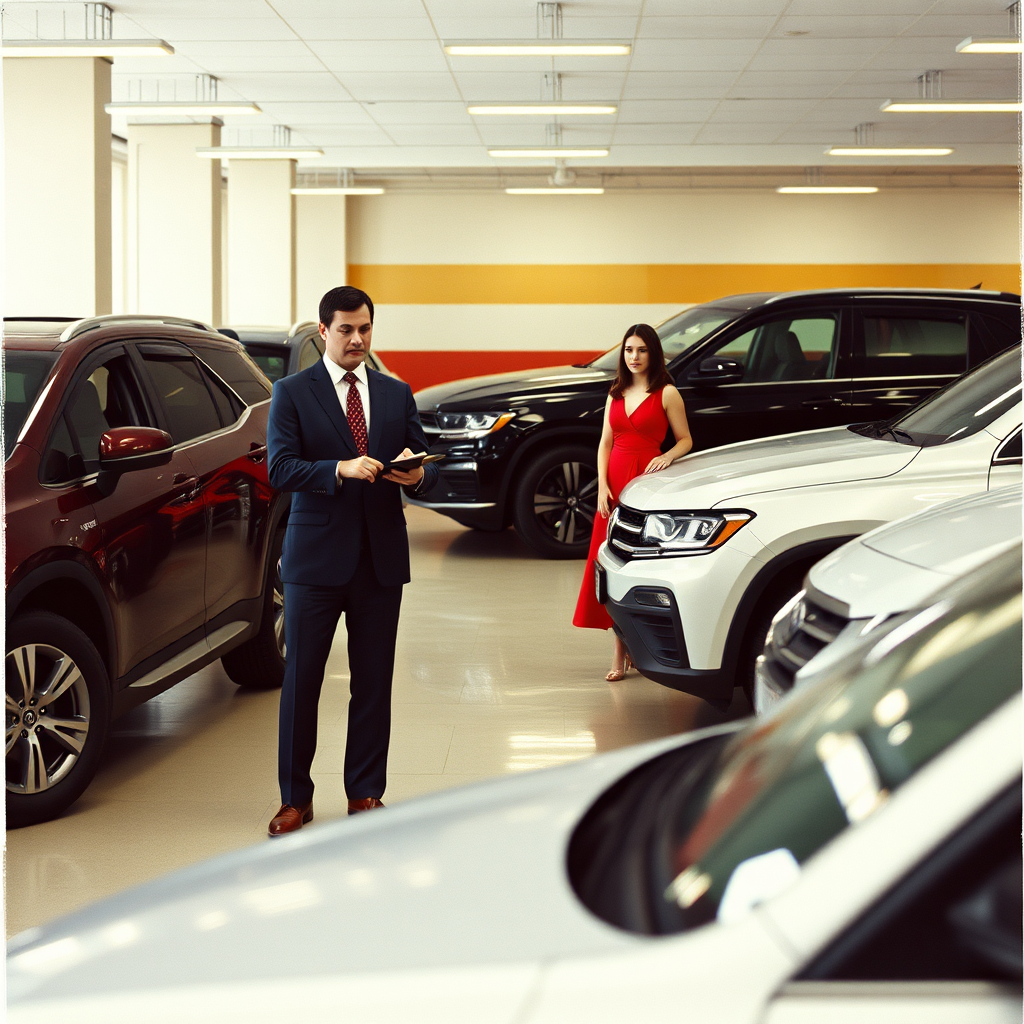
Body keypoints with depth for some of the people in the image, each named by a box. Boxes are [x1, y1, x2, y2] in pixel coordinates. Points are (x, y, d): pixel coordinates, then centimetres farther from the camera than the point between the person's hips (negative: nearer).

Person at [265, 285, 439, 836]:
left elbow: (428, 467, 11)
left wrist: (416, 473, -13)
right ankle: (295, 797, 13)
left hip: (381, 558, 3)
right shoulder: (292, 392, 1)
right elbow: (280, 469, -9)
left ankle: (365, 793, 18)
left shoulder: (397, 394, 12)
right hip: (317, 557, -3)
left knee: (373, 682, 7)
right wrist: (340, 469, -24)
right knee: (301, 681, 2)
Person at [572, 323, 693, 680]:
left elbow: (685, 440, 2)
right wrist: (602, 486, 1)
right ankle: (621, 652, 3)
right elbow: (605, 443, 13)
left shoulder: (666, 394, 0)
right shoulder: (616, 394, 16)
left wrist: (666, 457, -18)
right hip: (614, 482, 5)